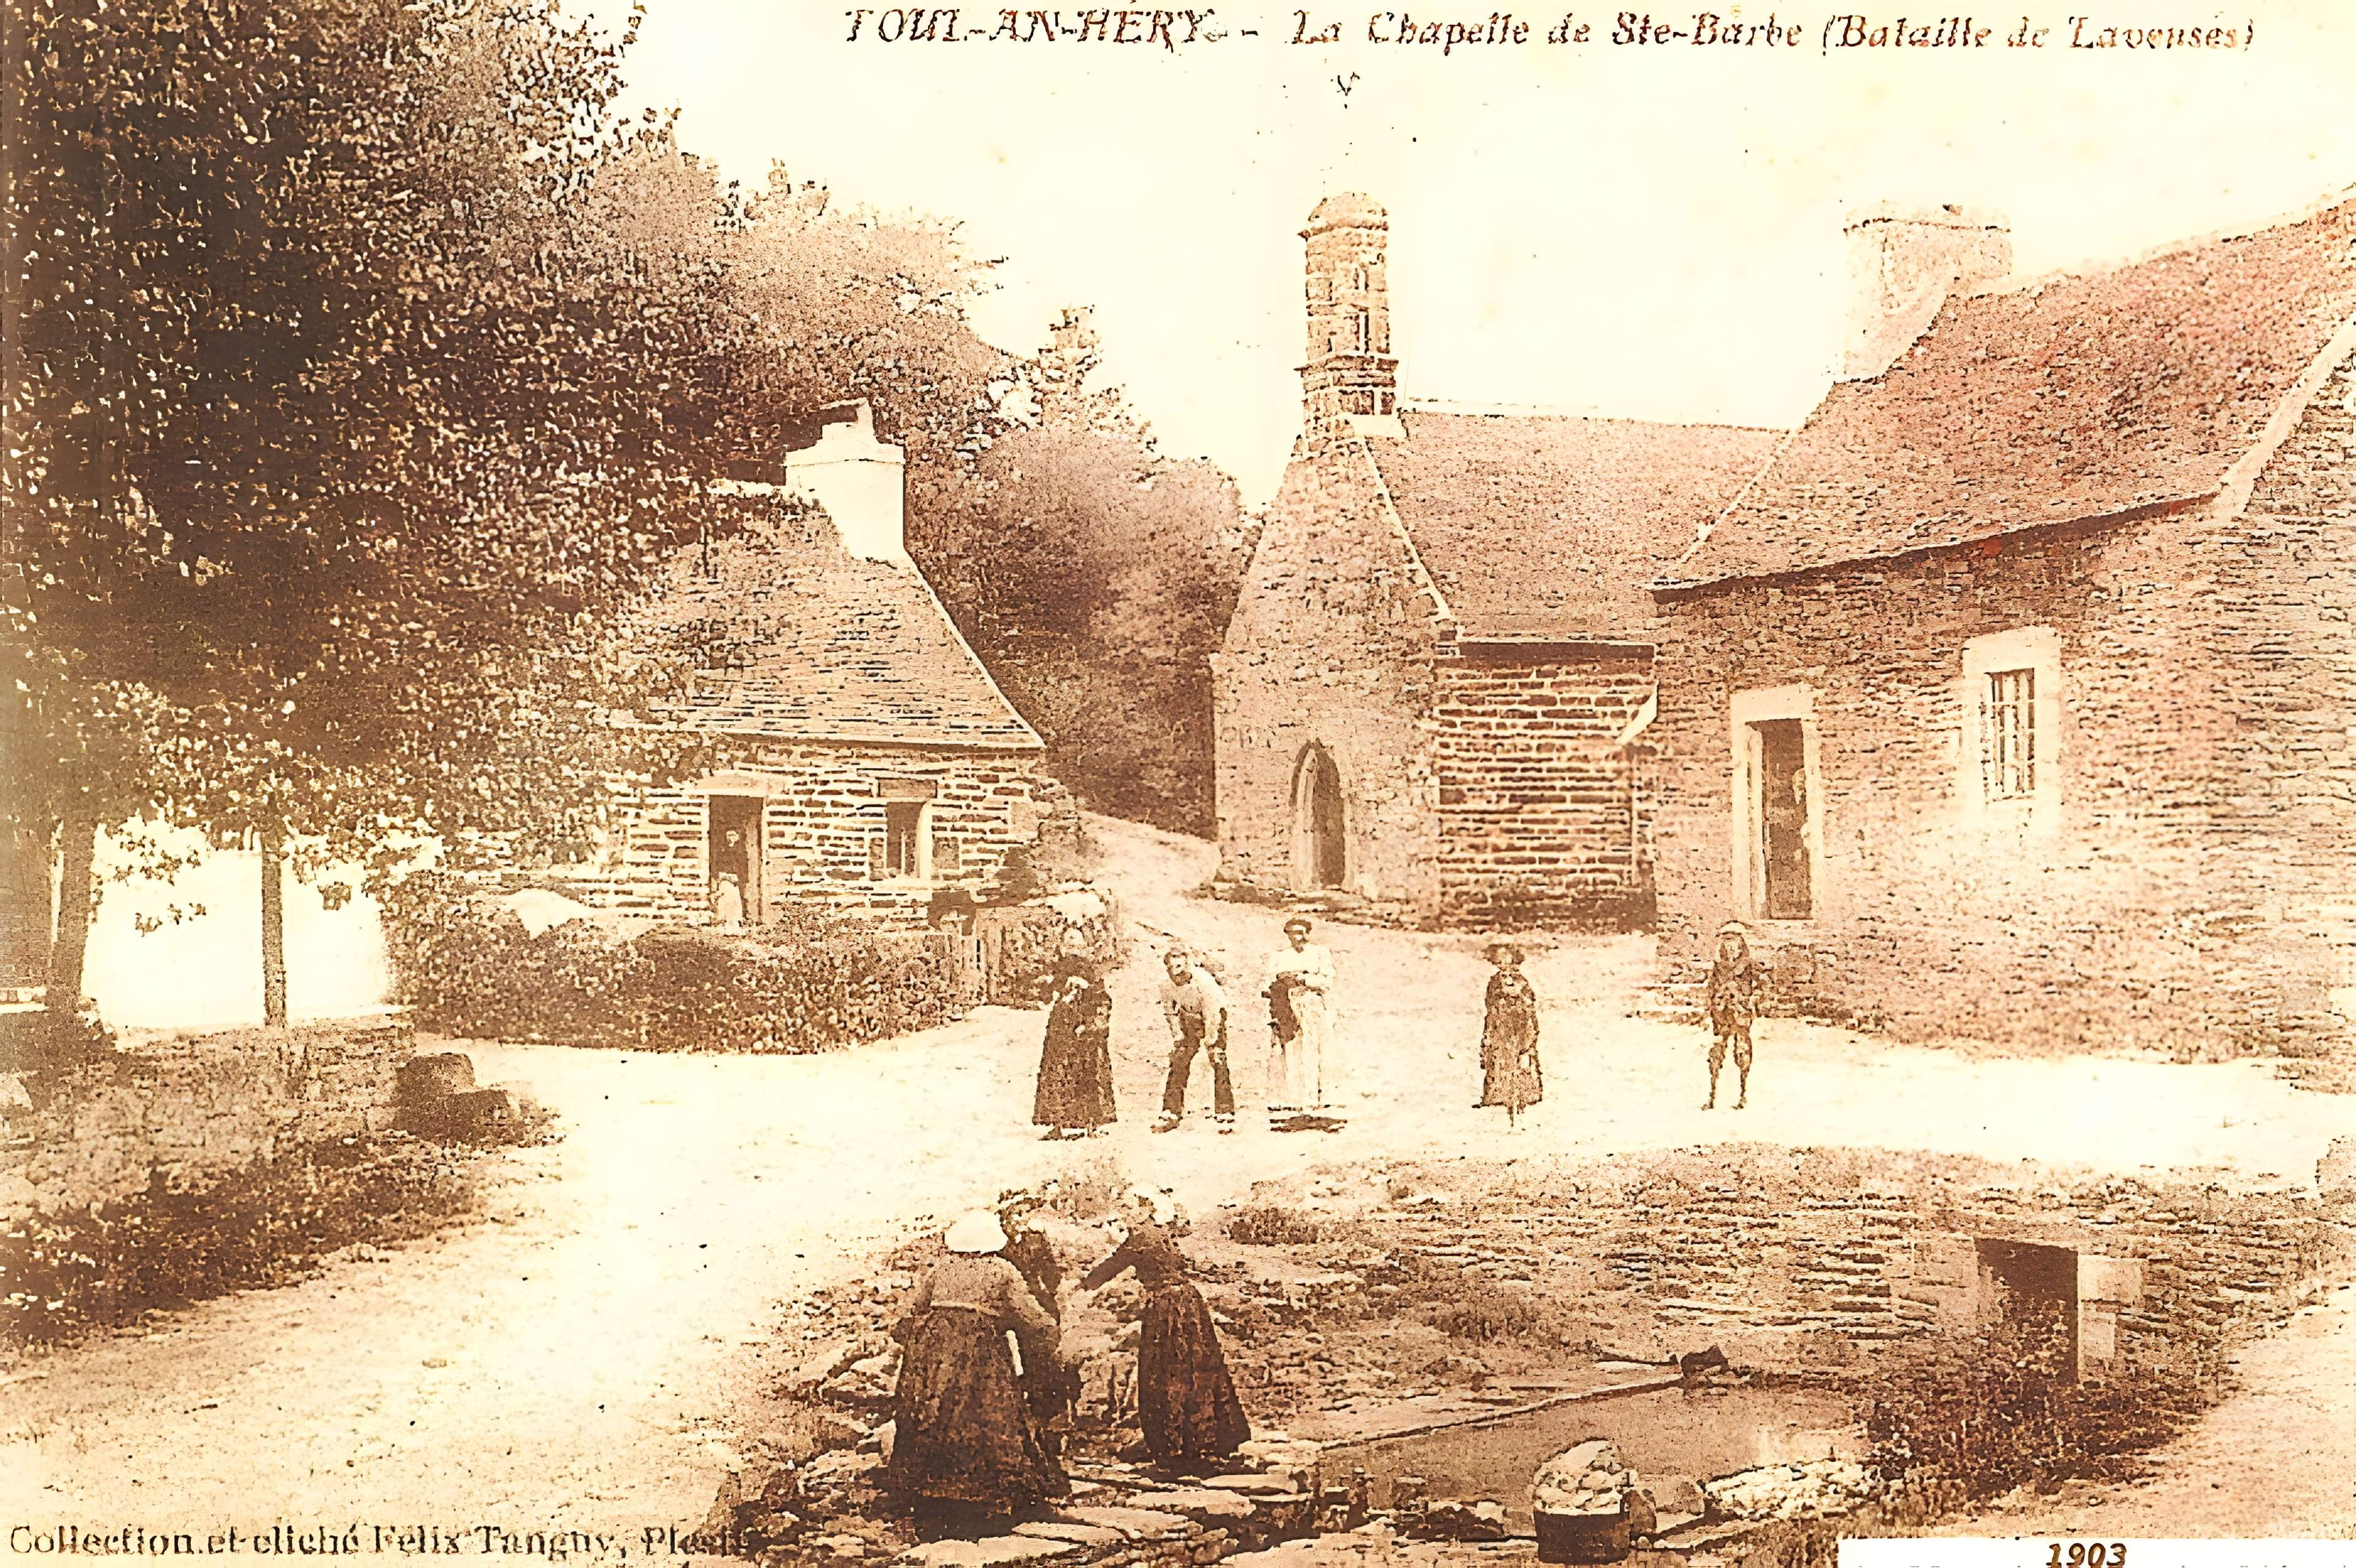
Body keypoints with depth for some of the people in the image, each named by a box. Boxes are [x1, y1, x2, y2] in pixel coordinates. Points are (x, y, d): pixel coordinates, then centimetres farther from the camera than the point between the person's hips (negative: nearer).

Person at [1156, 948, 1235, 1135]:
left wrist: (1210, 1039, -19)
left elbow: (1212, 1010, -25)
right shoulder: (1167, 986, -17)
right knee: (1178, 1064, -3)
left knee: (1219, 1065, -16)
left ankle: (1226, 1116, -15)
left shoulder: (1202, 980, -33)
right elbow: (1170, 1012, 2)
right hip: (1189, 1020, 4)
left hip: (1214, 1017, -4)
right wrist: (1177, 1035, -1)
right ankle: (1171, 1115, 4)